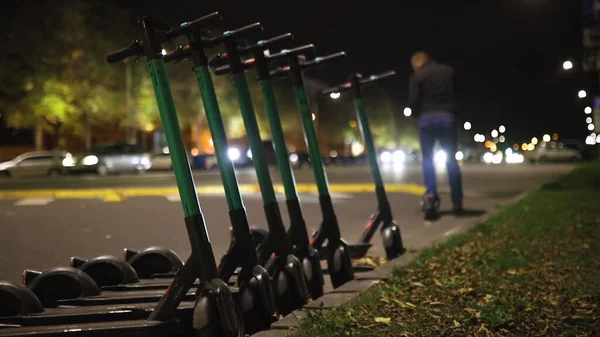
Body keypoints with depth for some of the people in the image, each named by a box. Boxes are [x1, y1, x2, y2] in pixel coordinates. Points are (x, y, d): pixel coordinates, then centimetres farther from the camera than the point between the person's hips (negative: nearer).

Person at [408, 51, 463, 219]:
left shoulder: (417, 77, -1)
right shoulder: (449, 71, 10)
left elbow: (413, 102, -6)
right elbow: (457, 93, 16)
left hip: (427, 118, -2)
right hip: (447, 117, 2)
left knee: (427, 158, 8)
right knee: (451, 159, 7)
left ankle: (431, 194, -13)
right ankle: (457, 202, 6)